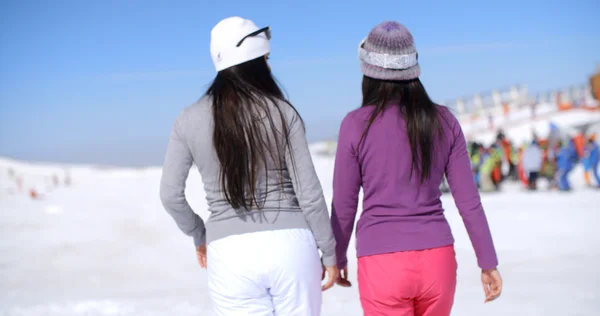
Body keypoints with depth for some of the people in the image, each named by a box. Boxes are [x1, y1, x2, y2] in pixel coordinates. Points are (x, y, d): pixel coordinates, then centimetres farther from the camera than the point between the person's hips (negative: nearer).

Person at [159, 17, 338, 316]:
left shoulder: (189, 120, 1)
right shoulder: (283, 112, -3)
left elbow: (170, 194, 3)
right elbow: (308, 193, -4)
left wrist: (199, 235, 21)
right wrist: (329, 253, 8)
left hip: (231, 253, 1)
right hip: (290, 244, 0)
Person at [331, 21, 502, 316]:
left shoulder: (356, 124, -8)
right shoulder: (444, 121, 1)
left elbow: (344, 205, -2)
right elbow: (468, 200, 2)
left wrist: (338, 258, 14)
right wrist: (488, 262, 10)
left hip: (383, 265, -3)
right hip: (436, 259, 4)